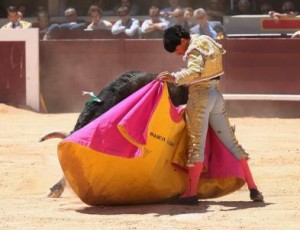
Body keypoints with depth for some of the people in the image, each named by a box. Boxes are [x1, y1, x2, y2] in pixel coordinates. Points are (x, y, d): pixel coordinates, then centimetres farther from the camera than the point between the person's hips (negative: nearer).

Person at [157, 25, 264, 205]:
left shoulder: (195, 49, -15)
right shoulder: (208, 42, 13)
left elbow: (195, 71, -32)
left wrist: (175, 78, -48)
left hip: (200, 96, -9)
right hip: (216, 95, 9)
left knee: (197, 143, -6)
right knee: (230, 141, 11)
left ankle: (191, 193, -7)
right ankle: (252, 187, 10)